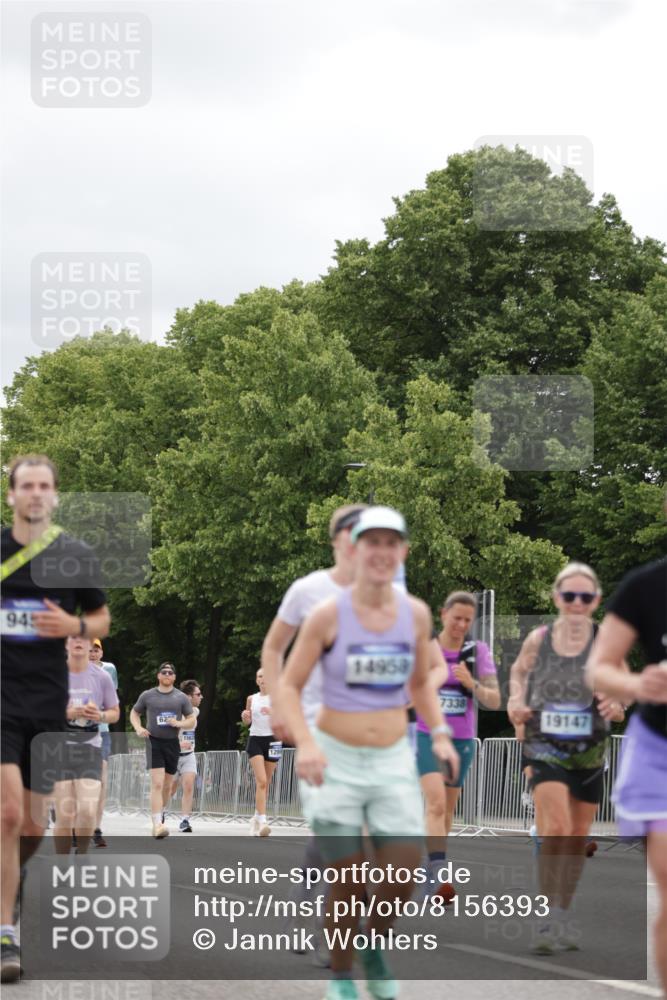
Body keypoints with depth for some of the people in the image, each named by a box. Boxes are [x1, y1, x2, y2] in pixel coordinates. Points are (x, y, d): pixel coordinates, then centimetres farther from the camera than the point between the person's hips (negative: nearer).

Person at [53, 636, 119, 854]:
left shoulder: (101, 677, 4)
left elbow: (115, 713, 12)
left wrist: (100, 715, -11)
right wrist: (68, 713, -17)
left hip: (90, 746, 1)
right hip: (60, 745, -1)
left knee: (88, 811, -13)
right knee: (64, 815, -6)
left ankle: (82, 855, 12)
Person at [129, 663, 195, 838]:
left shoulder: (181, 698, 6)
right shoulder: (147, 696, 3)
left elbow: (193, 721, 9)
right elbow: (134, 713, 16)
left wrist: (179, 723, -12)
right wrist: (138, 728, -3)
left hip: (172, 743, 3)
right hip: (154, 742, -3)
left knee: (167, 786, 13)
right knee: (157, 784, -16)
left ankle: (160, 816, 35)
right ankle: (157, 824, -22)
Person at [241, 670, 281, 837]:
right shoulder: (251, 699, 9)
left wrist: (272, 713, -23)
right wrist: (245, 716, -4)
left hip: (272, 740, 0)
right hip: (255, 740, 0)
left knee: (266, 783, 7)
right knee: (261, 781, -16)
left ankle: (257, 817, 22)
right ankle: (262, 820, -24)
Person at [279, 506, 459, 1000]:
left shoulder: (416, 614, 1)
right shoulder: (329, 615, -9)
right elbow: (290, 685, -5)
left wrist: (440, 735, 2)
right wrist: (305, 742, -20)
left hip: (393, 761, 3)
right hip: (335, 760, -3)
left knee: (404, 874, -8)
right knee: (347, 879, -2)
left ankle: (374, 947, 22)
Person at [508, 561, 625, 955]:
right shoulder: (538, 640, -4)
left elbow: (624, 701, -2)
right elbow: (518, 671, 17)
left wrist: (616, 708, -24)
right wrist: (516, 702, -1)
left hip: (590, 753, 2)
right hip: (546, 749, -1)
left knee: (578, 838, 12)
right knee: (555, 829, -20)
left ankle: (563, 916, 30)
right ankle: (552, 915, -12)